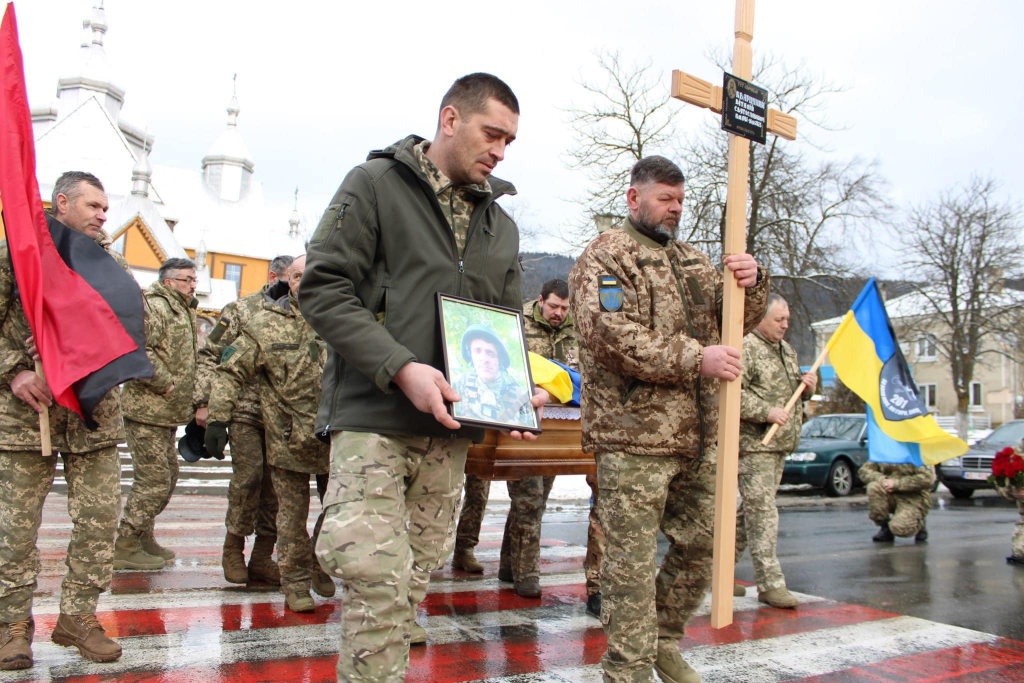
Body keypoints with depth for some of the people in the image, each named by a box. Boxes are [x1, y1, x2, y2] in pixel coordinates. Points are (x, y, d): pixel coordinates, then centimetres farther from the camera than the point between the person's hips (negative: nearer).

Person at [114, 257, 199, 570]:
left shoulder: (185, 311, 21)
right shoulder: (154, 305, -12)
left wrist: (195, 399, 18)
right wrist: (164, 383, -21)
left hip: (167, 413, 10)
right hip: (147, 410, -10)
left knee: (168, 477, 17)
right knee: (153, 480, -7)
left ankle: (143, 538, 30)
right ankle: (126, 547, 5)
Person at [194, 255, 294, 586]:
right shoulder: (241, 310, 3)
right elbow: (210, 356, 2)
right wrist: (204, 402, -5)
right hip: (245, 412, -3)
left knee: (275, 484, 3)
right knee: (249, 474, -13)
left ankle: (261, 558, 13)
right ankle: (233, 547, 8)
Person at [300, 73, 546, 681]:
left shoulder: (502, 226, 17)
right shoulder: (375, 184, 0)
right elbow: (324, 287, -8)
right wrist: (400, 368, -20)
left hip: (450, 428, 6)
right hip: (373, 415, -5)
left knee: (419, 573, 10)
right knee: (377, 575, -10)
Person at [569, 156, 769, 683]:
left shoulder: (695, 262, 20)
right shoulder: (607, 256, -4)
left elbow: (737, 321, 21)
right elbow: (611, 334, -19)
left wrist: (751, 284, -2)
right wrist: (695, 359, -21)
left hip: (698, 437, 8)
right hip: (634, 435, -8)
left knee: (700, 541, 16)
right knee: (632, 556, -2)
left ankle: (665, 640, 35)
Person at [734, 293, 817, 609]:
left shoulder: (787, 351, 19)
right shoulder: (744, 348, -11)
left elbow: (791, 393, 29)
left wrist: (807, 385, 8)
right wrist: (766, 412, -25)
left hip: (781, 443, 9)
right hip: (753, 443, -9)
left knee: (751, 510, 13)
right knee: (763, 512, -8)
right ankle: (770, 583, -2)